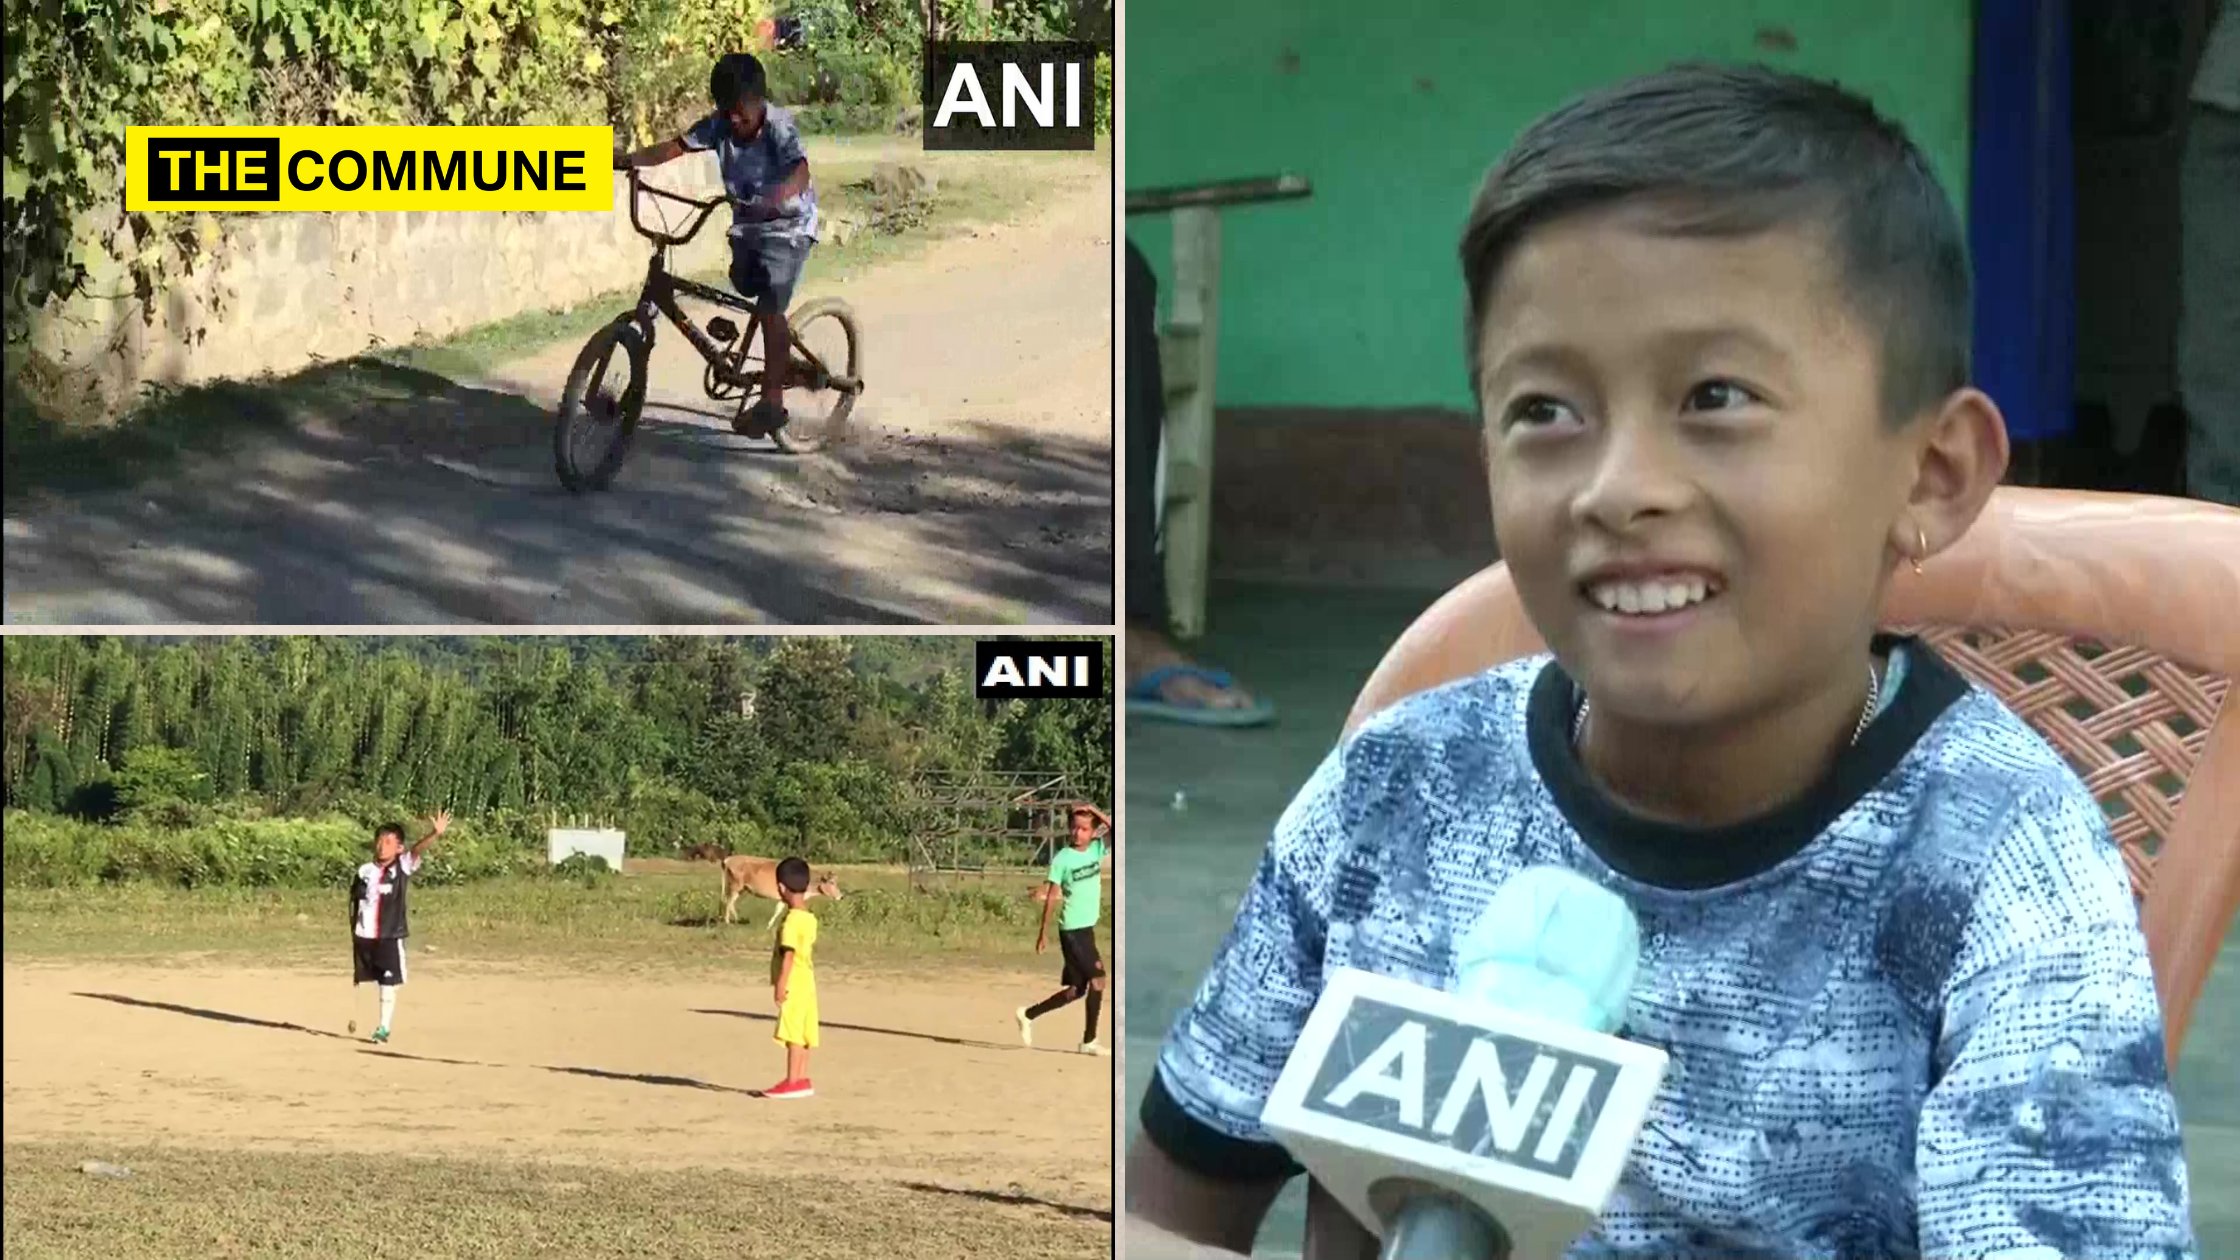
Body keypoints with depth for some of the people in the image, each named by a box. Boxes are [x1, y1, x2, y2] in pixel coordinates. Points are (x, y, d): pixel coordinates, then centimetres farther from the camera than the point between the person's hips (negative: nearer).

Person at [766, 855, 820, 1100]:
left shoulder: (791, 920, -16)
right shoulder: (809, 919, 11)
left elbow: (788, 954, -20)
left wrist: (781, 983, -21)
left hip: (793, 985, -9)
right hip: (806, 983, 9)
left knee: (793, 1034, -8)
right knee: (802, 1033, 11)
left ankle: (793, 1082, -9)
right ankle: (802, 1079, 15)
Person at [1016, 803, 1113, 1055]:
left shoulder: (1097, 849, 5)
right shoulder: (1061, 859, -9)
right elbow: (1051, 896, -7)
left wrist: (1096, 812, -13)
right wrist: (1044, 931, -7)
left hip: (1088, 928, 7)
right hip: (1072, 930, -7)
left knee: (1077, 989, 12)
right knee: (1097, 980, -11)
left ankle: (1029, 1015, 26)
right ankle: (1089, 1041, -2)